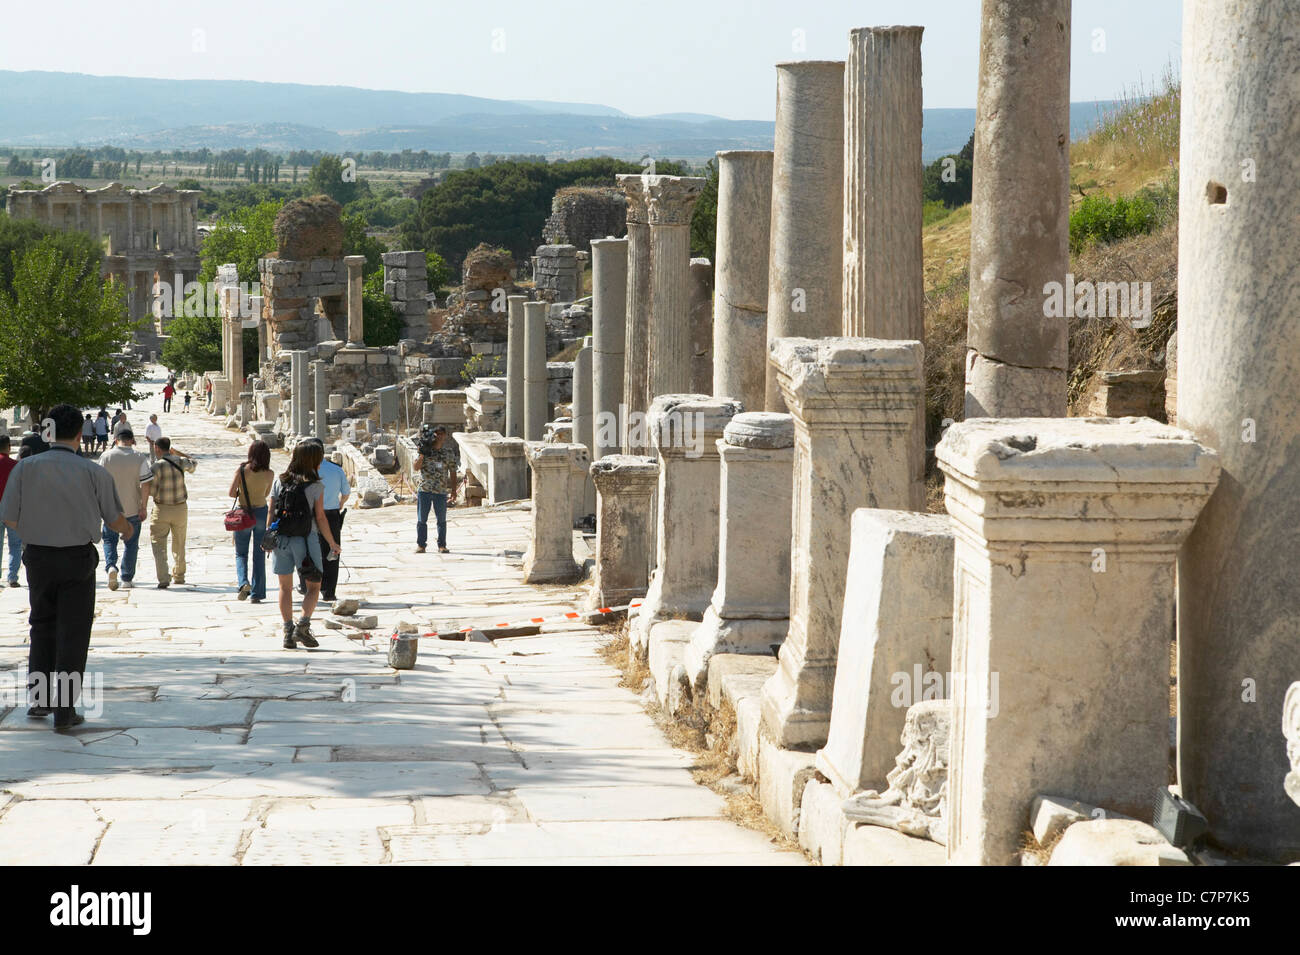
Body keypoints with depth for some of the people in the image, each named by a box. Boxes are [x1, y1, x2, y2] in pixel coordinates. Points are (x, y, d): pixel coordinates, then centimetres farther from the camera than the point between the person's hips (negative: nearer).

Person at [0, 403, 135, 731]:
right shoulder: (93, 472, -9)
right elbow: (115, 519, -1)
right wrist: (127, 530, 23)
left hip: (38, 557, 2)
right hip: (78, 559, -2)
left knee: (42, 627, 21)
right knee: (72, 634, 4)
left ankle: (38, 698, 19)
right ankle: (64, 711, 1)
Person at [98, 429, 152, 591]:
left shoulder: (106, 456, -3)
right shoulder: (140, 458, -5)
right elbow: (146, 483, -9)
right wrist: (143, 507, -3)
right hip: (132, 509, 0)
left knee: (109, 539, 13)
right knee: (131, 543, 11)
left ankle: (111, 566, -13)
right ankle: (127, 579, 12)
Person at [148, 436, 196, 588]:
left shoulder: (157, 467, -16)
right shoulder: (180, 461, -2)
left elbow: (151, 491, -15)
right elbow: (194, 464, 22)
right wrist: (177, 453, 25)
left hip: (162, 509, -4)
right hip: (180, 508, 4)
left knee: (158, 545, 0)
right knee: (179, 544, 20)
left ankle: (163, 580, -13)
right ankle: (179, 576, 31)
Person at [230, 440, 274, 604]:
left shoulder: (241, 470, -12)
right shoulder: (269, 474, -6)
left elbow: (231, 492, -13)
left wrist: (241, 494, 5)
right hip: (262, 513, 1)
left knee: (241, 553, 13)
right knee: (259, 555, 9)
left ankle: (243, 582, -13)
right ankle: (257, 594, 8)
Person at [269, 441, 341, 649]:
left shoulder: (279, 482, 2)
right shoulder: (316, 487, -8)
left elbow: (271, 512, 2)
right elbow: (320, 518, -6)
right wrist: (333, 544, 4)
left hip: (281, 539, 3)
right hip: (306, 540, -3)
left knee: (285, 587, 11)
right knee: (313, 586, 10)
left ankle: (288, 632, 8)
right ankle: (303, 625, -7)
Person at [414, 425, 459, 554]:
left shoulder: (449, 452, 6)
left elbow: (452, 472, 9)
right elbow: (416, 467, 2)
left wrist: (453, 489, 4)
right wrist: (422, 455, -12)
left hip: (441, 491, 0)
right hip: (424, 490, 0)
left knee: (442, 520, 3)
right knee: (421, 519, 3)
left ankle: (442, 545, 11)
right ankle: (420, 545, 10)